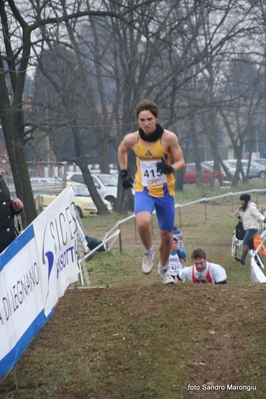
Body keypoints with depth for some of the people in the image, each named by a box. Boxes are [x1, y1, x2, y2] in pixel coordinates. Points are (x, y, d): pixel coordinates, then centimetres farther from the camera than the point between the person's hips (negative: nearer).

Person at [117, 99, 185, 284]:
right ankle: (149, 251, 1)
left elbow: (181, 162, -9)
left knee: (166, 235, 10)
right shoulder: (131, 139, -9)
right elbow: (121, 151, 14)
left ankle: (163, 268, 37)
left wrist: (171, 168, -30)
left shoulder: (169, 138, -15)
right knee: (142, 222, -30)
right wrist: (124, 173, 7)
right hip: (143, 190, 0)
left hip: (165, 191, 0)